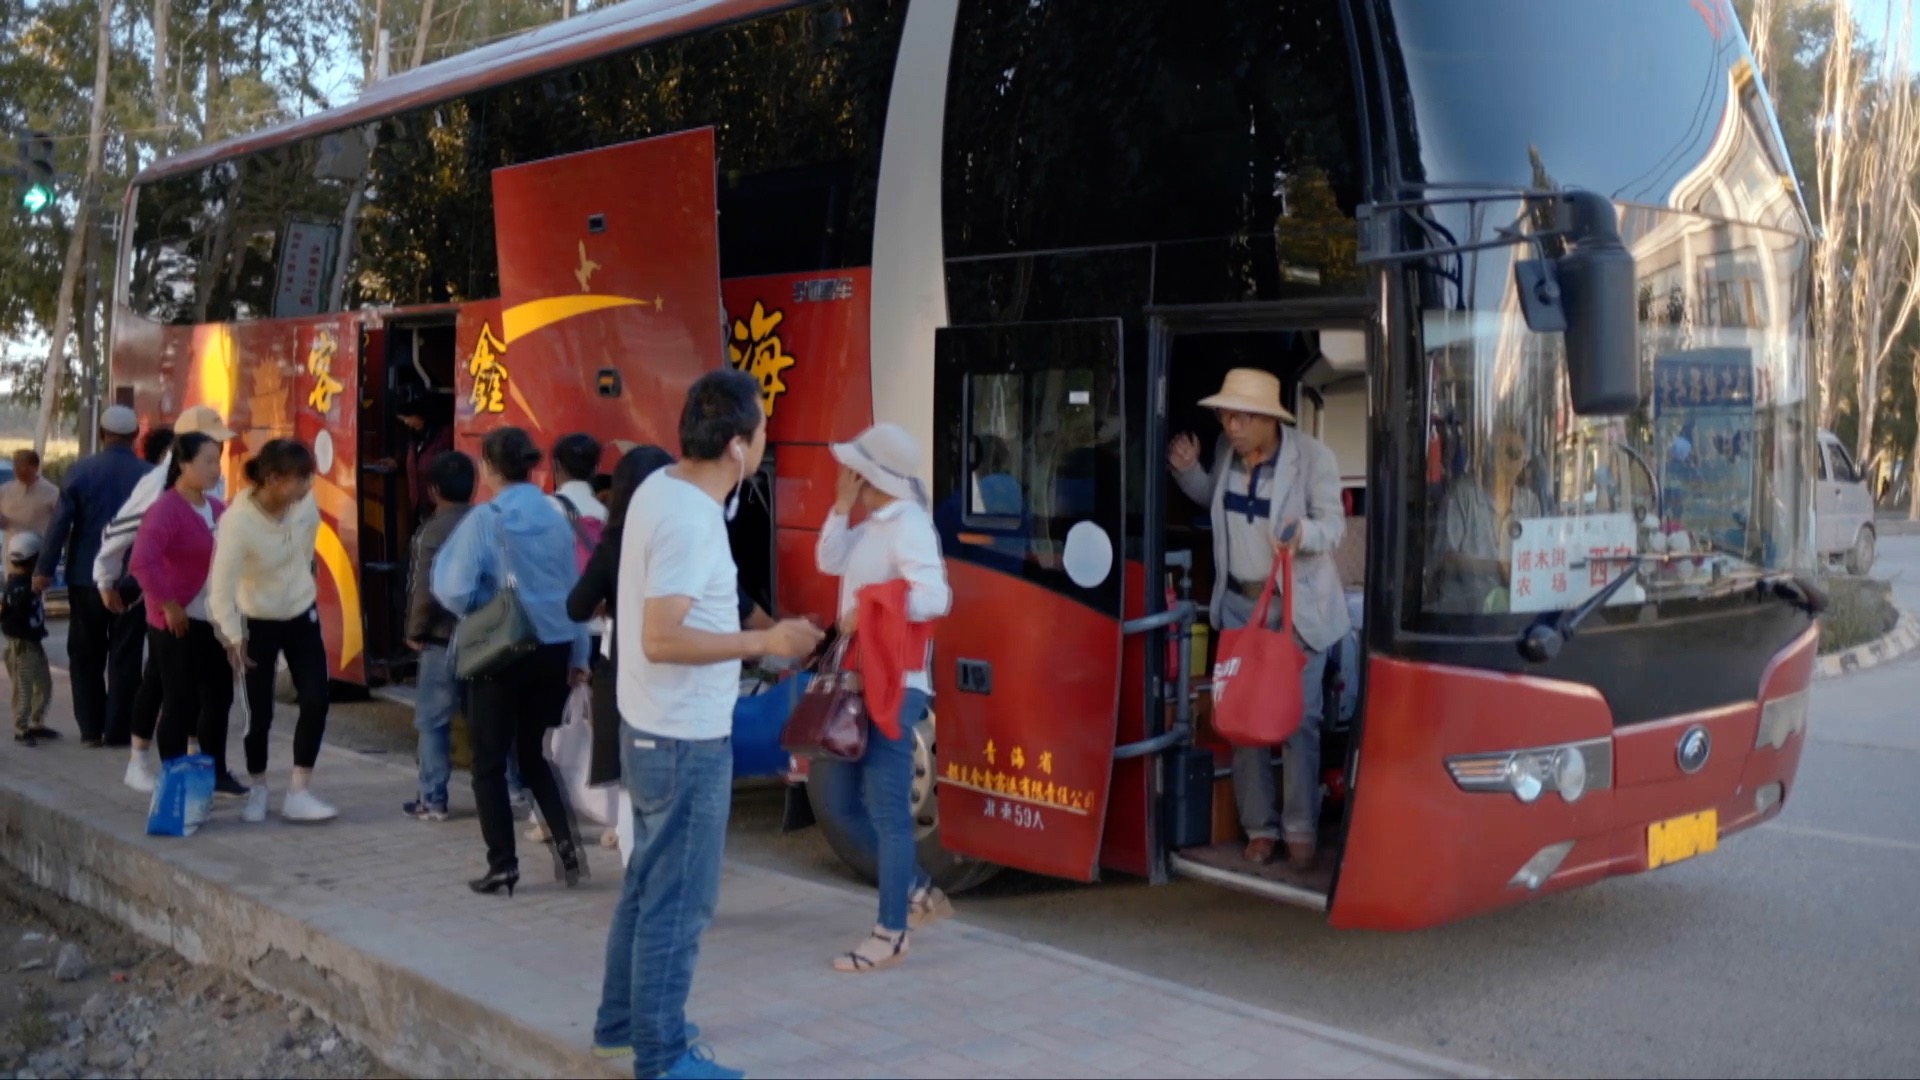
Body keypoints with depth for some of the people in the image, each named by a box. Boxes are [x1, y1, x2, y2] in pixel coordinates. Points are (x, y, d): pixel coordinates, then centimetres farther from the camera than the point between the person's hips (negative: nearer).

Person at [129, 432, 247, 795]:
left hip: (215, 621, 8)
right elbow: (143, 563, -27)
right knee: (180, 703, 0)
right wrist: (169, 605, -23)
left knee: (219, 697, 14)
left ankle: (216, 773, 27)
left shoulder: (217, 509, 10)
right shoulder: (166, 510, -15)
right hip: (177, 624, -8)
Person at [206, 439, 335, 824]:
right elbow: (221, 585, -30)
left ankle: (299, 792, 2)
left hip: (302, 614, 4)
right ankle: (257, 791, 24)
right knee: (259, 712, 2)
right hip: (257, 622, -4)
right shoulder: (237, 521, -29)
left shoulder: (304, 503, -15)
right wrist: (233, 636, -36)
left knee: (316, 701, -5)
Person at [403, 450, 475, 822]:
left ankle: (432, 799, 5)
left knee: (433, 721, 3)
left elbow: (426, 590, -16)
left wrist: (415, 631, -3)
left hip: (443, 639, -5)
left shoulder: (433, 530, -12)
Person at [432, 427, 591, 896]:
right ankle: (565, 837, 2)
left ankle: (503, 865, 9)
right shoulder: (556, 518, 3)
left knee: (490, 762, 8)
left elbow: (455, 591, -15)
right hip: (555, 650, 5)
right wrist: (579, 654, 17)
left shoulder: (484, 521, -11)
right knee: (532, 753, 19)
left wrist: (482, 611, 8)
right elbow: (573, 588, 9)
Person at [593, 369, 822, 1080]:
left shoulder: (662, 488, 4)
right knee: (679, 902, 1)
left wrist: (727, 494, 14)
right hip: (686, 739, -10)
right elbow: (661, 639, -30)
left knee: (649, 884, 22)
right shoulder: (689, 520, -25)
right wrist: (768, 642, -25)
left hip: (655, 728, 10)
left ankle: (622, 1022, 35)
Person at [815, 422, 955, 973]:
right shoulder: (873, 525, 11)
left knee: (887, 811, -3)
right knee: (850, 798, 16)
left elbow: (934, 598, -28)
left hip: (893, 687, -10)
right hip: (864, 681, 10)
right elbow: (828, 561, 14)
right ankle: (918, 892, 29)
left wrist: (869, 614, -25)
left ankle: (891, 934, 7)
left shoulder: (908, 526, -17)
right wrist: (842, 506, 3)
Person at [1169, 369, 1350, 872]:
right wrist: (1188, 470, 0)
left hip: (1298, 606, -4)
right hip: (1238, 603, 5)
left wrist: (1303, 532, -34)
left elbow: (1334, 522, -12)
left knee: (1298, 719, -2)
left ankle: (1302, 831, 10)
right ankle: (1259, 827, 18)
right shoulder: (1226, 450, 0)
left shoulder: (1312, 456, -14)